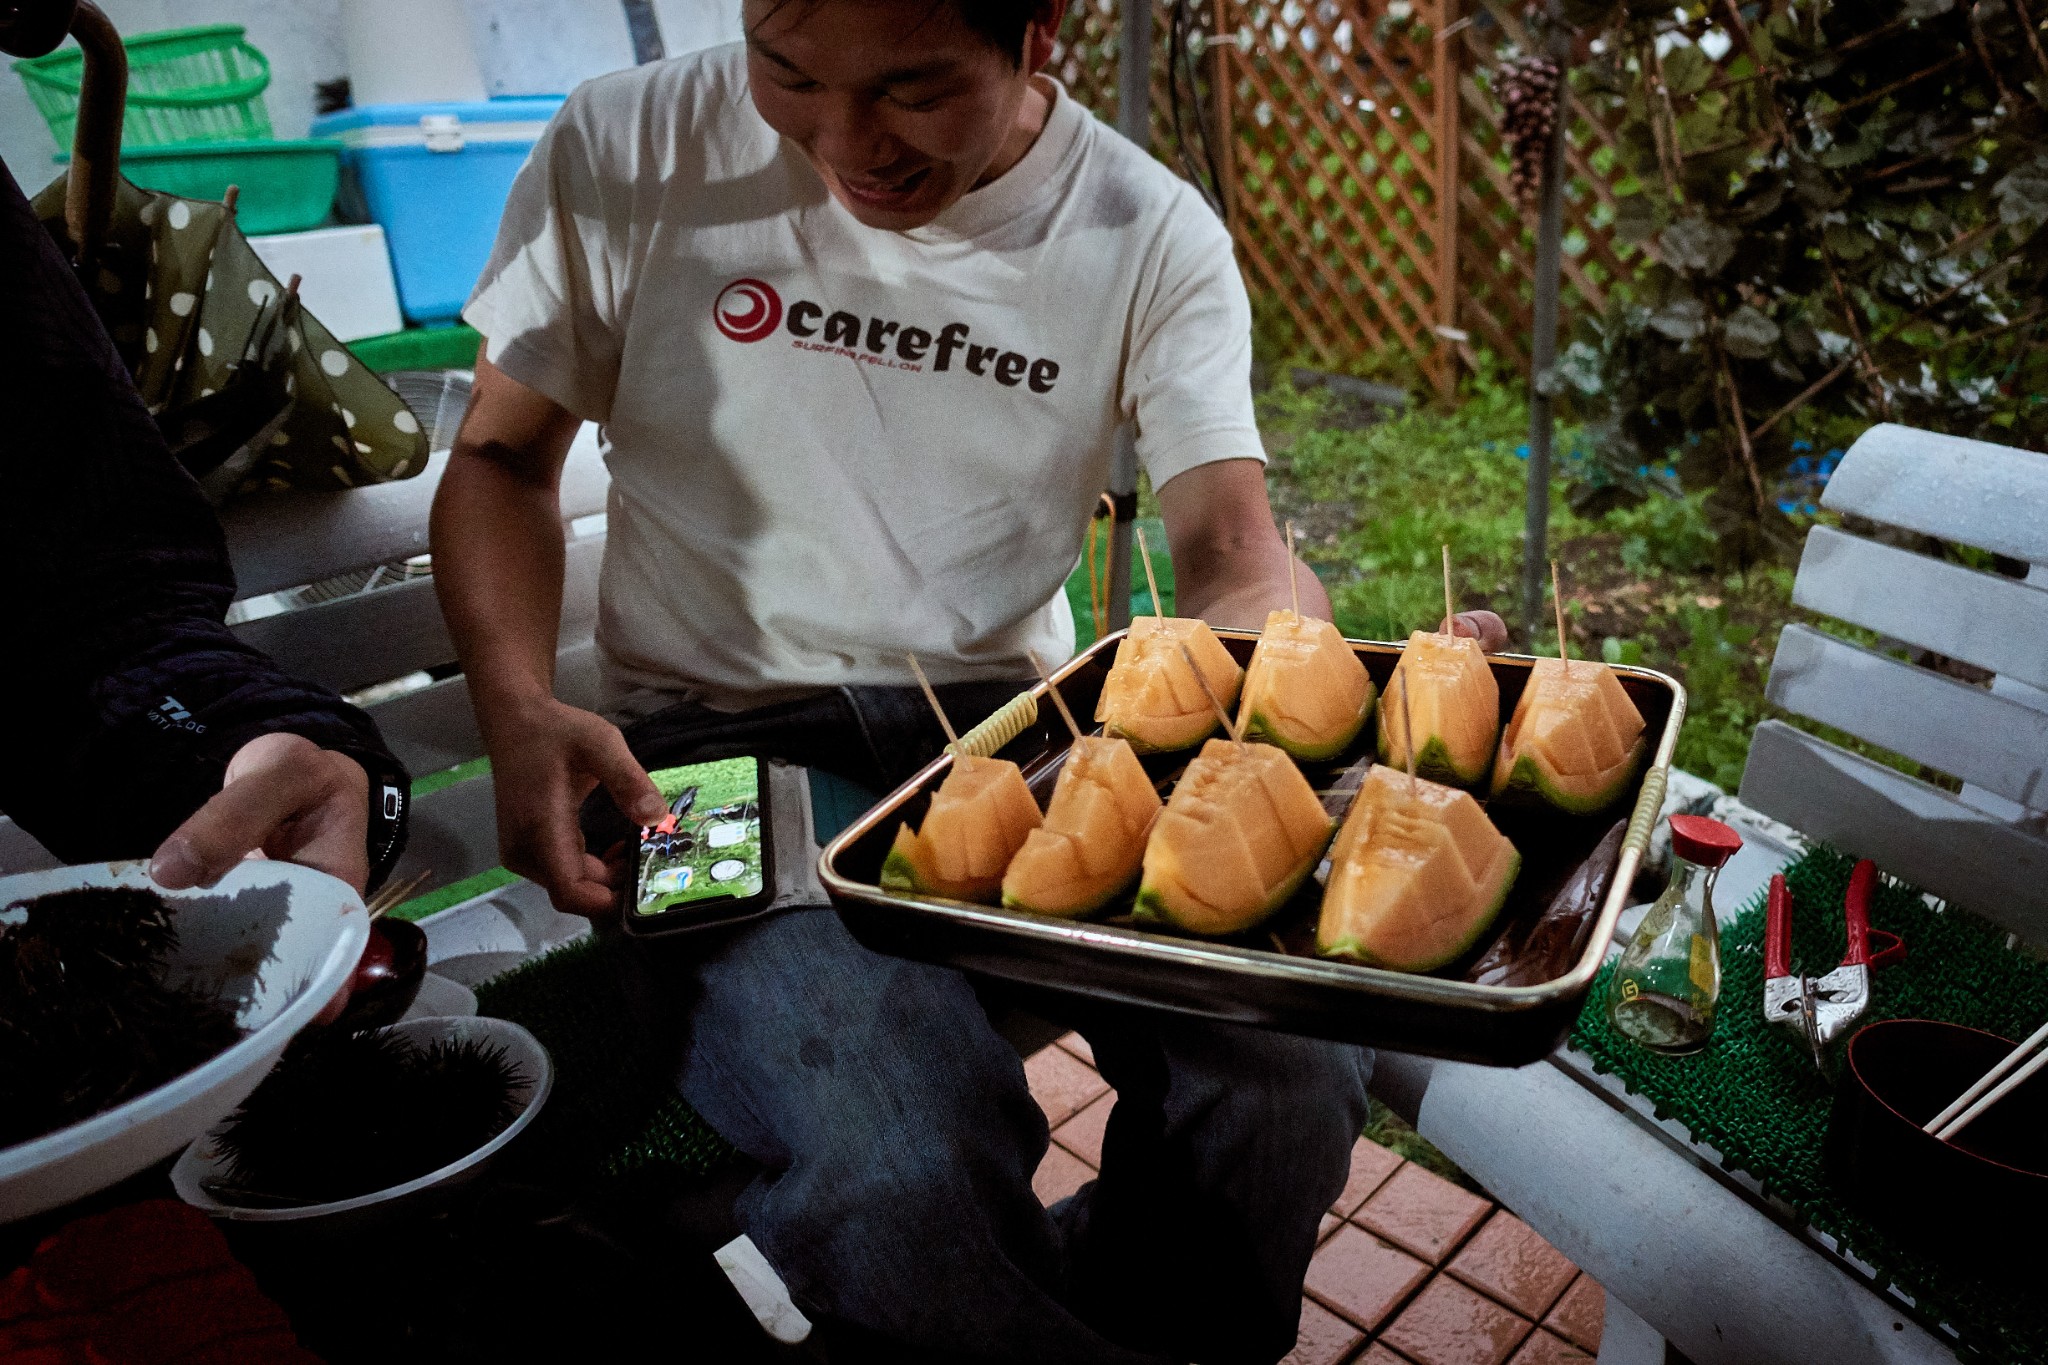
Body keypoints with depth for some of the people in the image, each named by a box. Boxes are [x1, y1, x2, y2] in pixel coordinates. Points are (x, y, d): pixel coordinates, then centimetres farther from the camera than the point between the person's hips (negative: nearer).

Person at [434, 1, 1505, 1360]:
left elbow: (1234, 547, -5)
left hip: (1014, 717, 2)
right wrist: (521, 713, -13)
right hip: (718, 741, -1)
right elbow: (504, 457, 5)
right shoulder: (631, 148, -2)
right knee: (905, 1179, -30)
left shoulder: (1155, 236, 0)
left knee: (1294, 1062, -21)